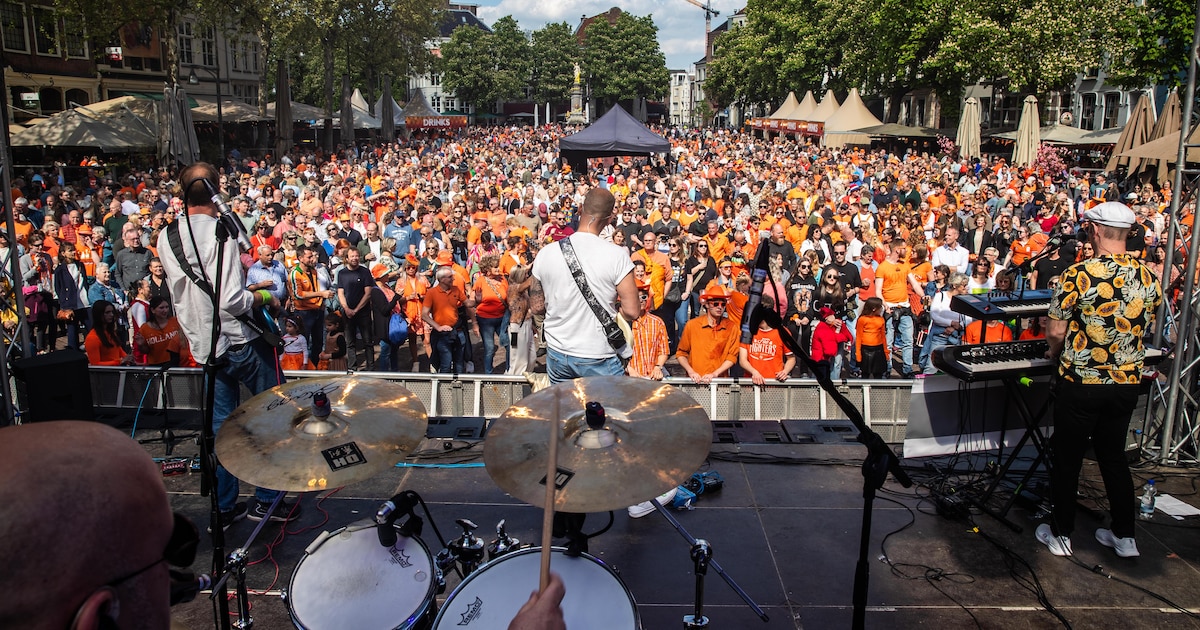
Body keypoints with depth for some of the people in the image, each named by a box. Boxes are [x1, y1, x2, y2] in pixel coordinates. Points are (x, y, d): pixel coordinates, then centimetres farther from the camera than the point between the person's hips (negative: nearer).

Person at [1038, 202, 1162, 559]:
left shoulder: (1079, 275, -18)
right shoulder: (1148, 277, -1)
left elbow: (1056, 331, -15)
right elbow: (1147, 328, 10)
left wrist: (1054, 353, 6)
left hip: (1081, 382, -5)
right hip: (1128, 382, 5)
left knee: (1067, 459, 8)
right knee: (1114, 456, 19)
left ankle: (1061, 534, 19)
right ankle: (1124, 536, 26)